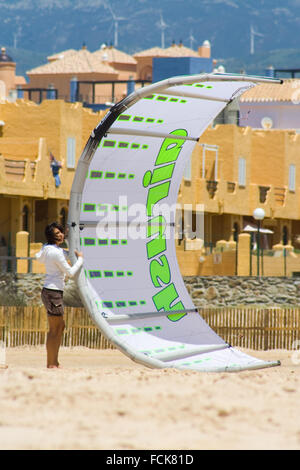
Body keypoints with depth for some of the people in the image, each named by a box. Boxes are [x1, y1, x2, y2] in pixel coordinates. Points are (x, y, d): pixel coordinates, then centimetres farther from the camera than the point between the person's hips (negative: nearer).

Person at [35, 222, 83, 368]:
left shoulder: (46, 248, 8)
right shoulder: (56, 253, -18)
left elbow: (38, 257, 32)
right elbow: (70, 272, -14)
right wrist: (80, 259, 1)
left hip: (49, 291, 10)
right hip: (53, 292, -10)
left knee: (60, 326, 17)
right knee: (54, 329, -7)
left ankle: (55, 362, 20)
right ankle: (50, 364, -5)